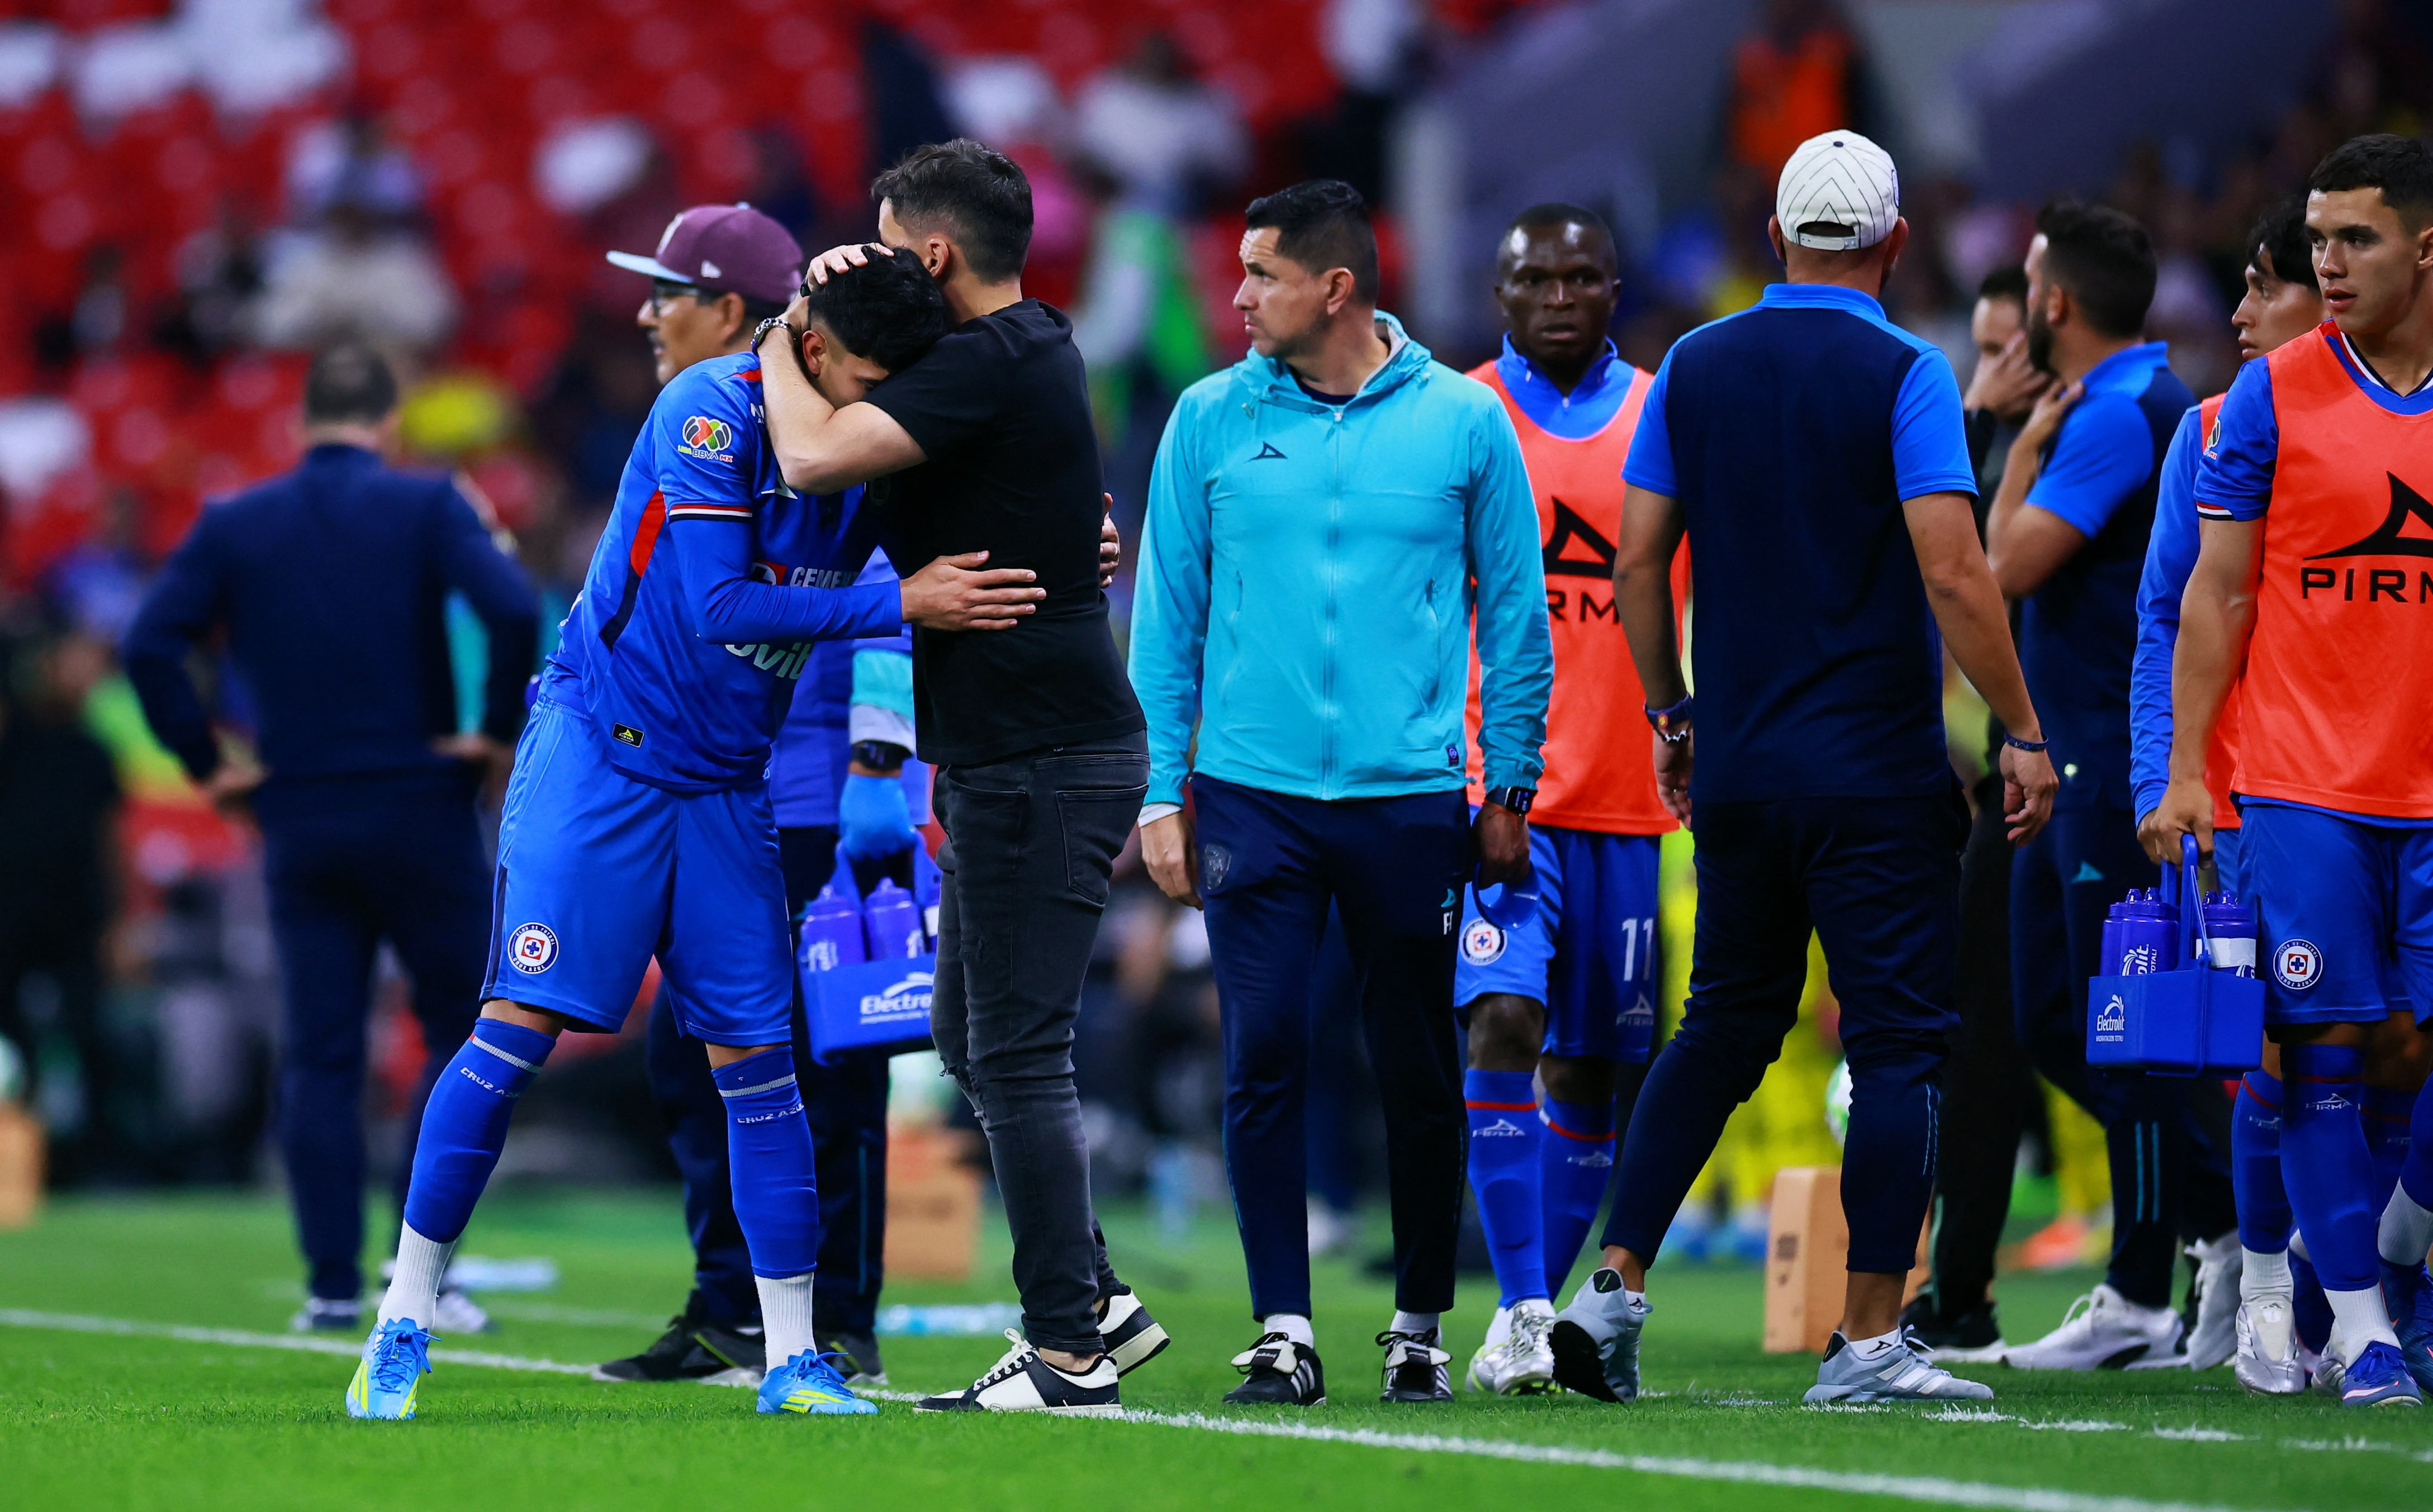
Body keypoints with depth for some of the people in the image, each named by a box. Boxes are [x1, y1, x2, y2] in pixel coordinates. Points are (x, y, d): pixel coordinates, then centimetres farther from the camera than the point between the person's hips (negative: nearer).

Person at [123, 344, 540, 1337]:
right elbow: (514, 611, -19)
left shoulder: (234, 524, 5)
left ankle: (332, 1284, 3)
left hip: (298, 821, 3)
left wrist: (205, 763, 2)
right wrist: (501, 733, -7)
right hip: (420, 809, -2)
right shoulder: (425, 506, -3)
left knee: (318, 1056, 7)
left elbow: (150, 643, -5)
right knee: (460, 1030, 9)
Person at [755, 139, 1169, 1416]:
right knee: (973, 1042, 15)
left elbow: (814, 458, -24)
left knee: (1016, 1058, -7)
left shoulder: (996, 365, -16)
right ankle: (1094, 1303, 19)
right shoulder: (1029, 349, 15)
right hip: (1010, 755, 10)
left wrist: (782, 340, -6)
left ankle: (1070, 1351, -5)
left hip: (1041, 762, -10)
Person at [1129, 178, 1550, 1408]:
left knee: (1418, 1074, 5)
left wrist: (1510, 788, 4)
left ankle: (1421, 1326, 17)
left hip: (1409, 798, 0)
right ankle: (1283, 1330, -1)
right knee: (1264, 1062, -6)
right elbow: (1168, 614, 7)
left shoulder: (1462, 421, 2)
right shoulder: (1211, 420, 4)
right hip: (1252, 791, 0)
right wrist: (1161, 796, 2)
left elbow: (1514, 614, 7)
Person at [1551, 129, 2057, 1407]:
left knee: (1726, 1024, 17)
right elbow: (1953, 578, -17)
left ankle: (1615, 1288, 9)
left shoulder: (1695, 368, 5)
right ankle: (1868, 1340, -3)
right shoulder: (1902, 376, -9)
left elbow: (1638, 561, 7)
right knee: (1895, 1043, 0)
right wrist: (2022, 734, -9)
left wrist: (1673, 713, 19)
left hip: (1737, 769, 5)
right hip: (1877, 774, -5)